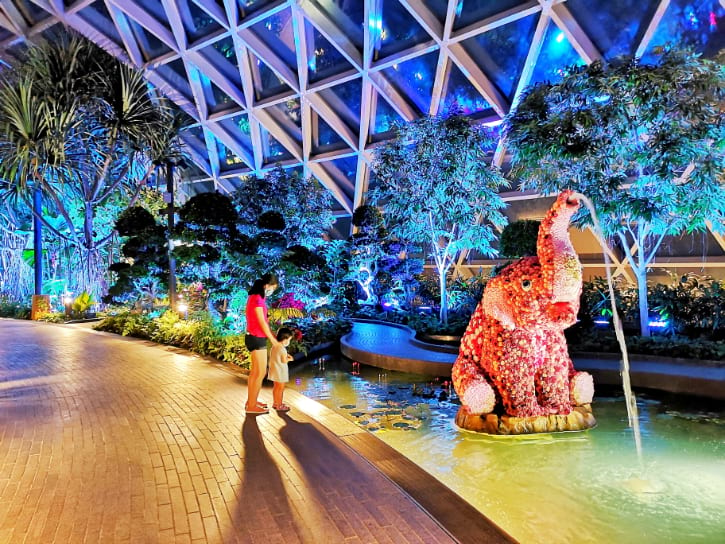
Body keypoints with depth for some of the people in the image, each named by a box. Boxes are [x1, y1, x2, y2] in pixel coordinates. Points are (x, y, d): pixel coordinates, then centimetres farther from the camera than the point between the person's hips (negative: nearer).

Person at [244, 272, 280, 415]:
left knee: (255, 371, 19)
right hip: (257, 339, -10)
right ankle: (252, 406, 6)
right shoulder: (257, 299, -18)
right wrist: (273, 339, -8)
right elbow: (262, 322, -17)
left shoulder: (256, 297, 12)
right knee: (260, 373, -2)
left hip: (255, 338, 10)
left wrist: (271, 334, 11)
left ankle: (251, 401, 30)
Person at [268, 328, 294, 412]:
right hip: (280, 371, -9)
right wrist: (289, 359, -3)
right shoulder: (282, 349, -21)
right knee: (280, 388, 1)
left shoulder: (274, 346, 6)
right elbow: (284, 361, -21)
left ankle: (275, 403, 31)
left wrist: (286, 356, 10)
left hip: (275, 370, 9)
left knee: (276, 387, 19)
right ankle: (279, 406, 7)